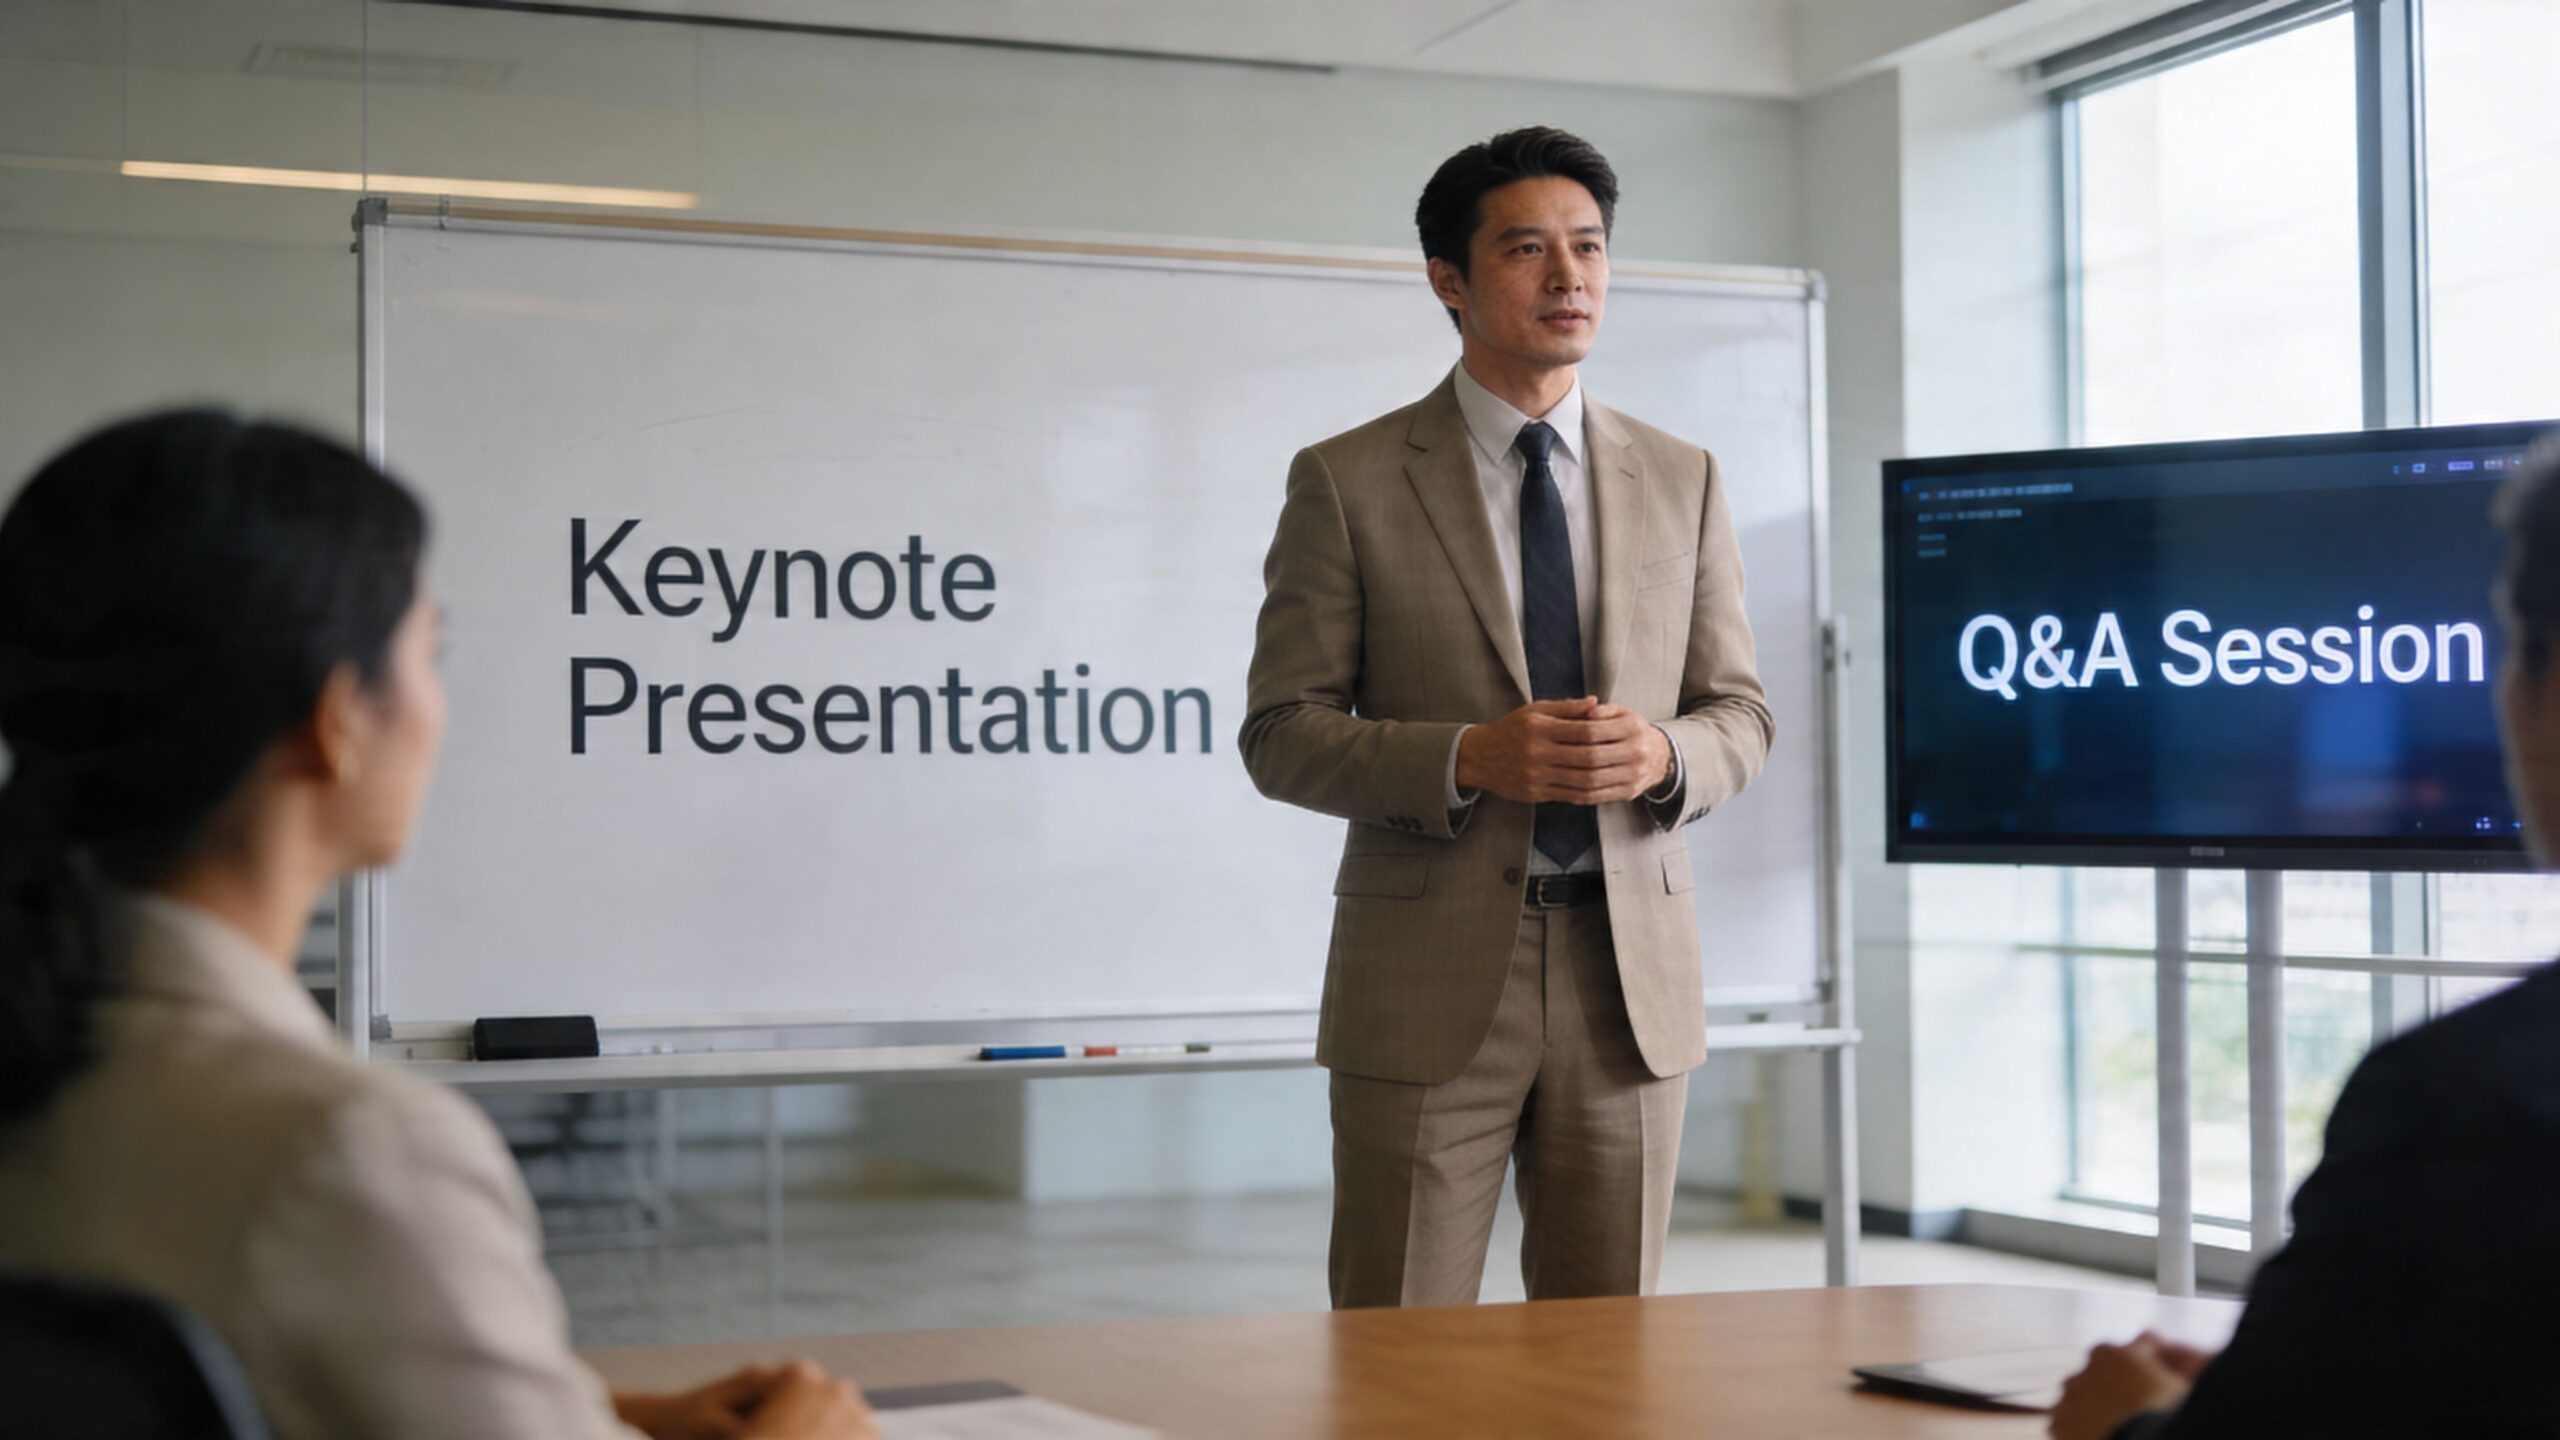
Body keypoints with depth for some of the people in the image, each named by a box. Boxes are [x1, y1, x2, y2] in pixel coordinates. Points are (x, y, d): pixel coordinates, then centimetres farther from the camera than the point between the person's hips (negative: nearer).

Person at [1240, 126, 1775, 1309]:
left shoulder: (1680, 480, 10)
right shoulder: (1347, 481, 0)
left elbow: (1741, 715, 12)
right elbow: (1281, 735, -3)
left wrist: (1662, 755, -11)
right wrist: (1469, 759, -19)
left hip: (1630, 974, 3)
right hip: (1428, 980, -3)